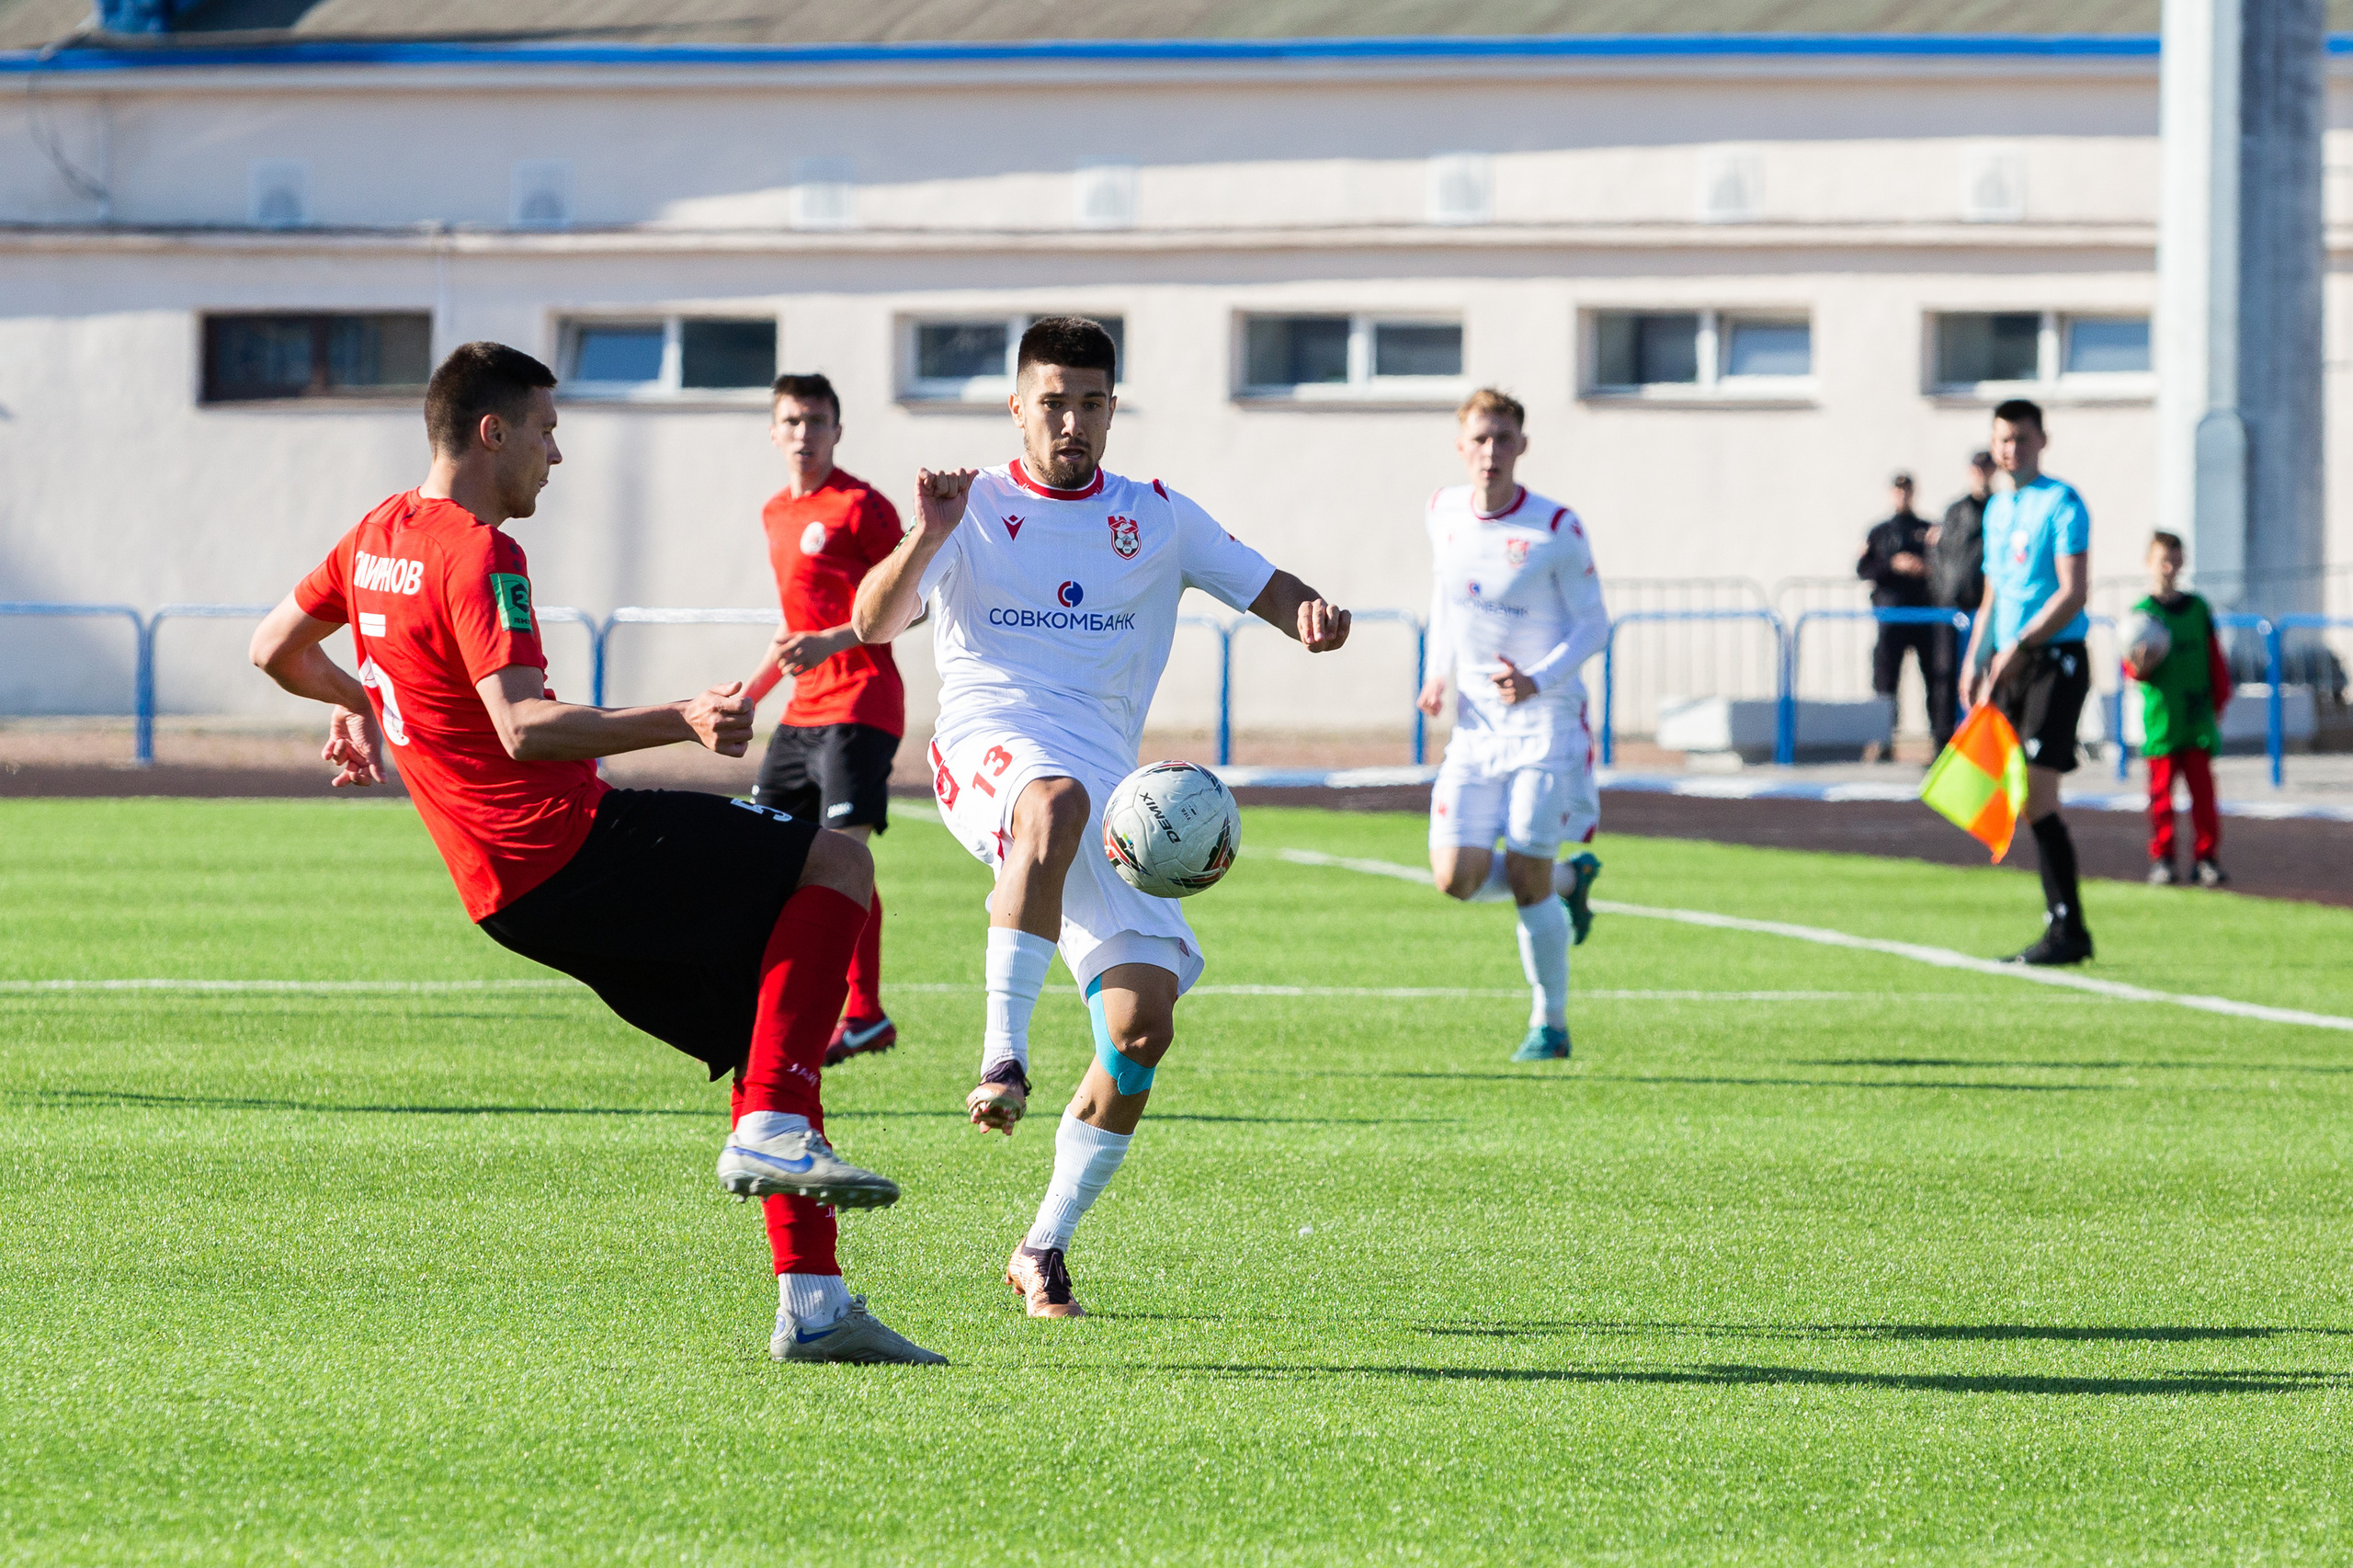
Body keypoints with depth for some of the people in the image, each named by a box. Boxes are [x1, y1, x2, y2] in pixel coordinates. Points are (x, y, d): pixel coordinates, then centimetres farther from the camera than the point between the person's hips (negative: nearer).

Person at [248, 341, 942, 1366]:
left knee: (770, 1031, 12)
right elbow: (522, 728, -26)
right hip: (562, 849, -10)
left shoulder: (379, 535, 15)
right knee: (837, 865, -8)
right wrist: (680, 723, -32)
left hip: (506, 888, 10)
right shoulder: (478, 554, -14)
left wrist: (357, 705, 47)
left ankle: (812, 1302, 5)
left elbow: (275, 650, 29)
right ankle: (772, 1128, -18)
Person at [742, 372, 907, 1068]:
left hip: (860, 703, -9)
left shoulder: (861, 506, -8)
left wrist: (831, 643, -22)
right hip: (804, 710, 9)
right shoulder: (776, 513, 17)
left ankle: (863, 1015, -17)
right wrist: (752, 690, 23)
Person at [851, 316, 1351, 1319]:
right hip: (989, 745, -4)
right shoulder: (975, 511, 8)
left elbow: (1274, 595, 15)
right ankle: (1003, 1053, -44)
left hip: (1110, 778, 4)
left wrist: (1315, 617, -9)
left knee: (1144, 1021, -10)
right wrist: (927, 538, -23)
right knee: (1058, 801, -43)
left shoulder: (1157, 519, 16)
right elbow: (875, 623, -4)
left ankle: (1046, 1248, 4)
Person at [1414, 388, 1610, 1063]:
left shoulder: (1556, 529, -12)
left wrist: (1540, 680, -23)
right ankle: (1569, 879, 27)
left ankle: (1550, 1025, 10)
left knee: (1526, 880, -8)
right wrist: (1439, 672, 7)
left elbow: (1593, 625, -7)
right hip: (1476, 723, 5)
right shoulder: (1442, 513, 1)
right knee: (1457, 878, -4)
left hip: (1546, 721, -5)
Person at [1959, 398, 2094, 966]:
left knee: (2036, 798, -14)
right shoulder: (1997, 509, 17)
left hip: (2055, 661, -8)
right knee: (2021, 799, 5)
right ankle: (2066, 927, 10)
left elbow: (2074, 593, -16)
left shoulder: (2062, 504, -8)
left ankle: (2066, 929, -11)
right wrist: (1976, 660, 16)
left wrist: (2018, 647, -21)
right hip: (2010, 665, 8)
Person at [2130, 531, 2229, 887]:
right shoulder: (2142, 612, 0)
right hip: (2161, 718, -2)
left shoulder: (2198, 608, 10)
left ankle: (2205, 857, 5)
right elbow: (2132, 668, 0)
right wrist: (2140, 667, -22)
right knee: (2161, 789, -1)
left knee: (2202, 789, 1)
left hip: (2198, 716, 2)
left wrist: (2218, 701, 12)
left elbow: (2214, 658, 15)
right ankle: (2162, 858, 6)